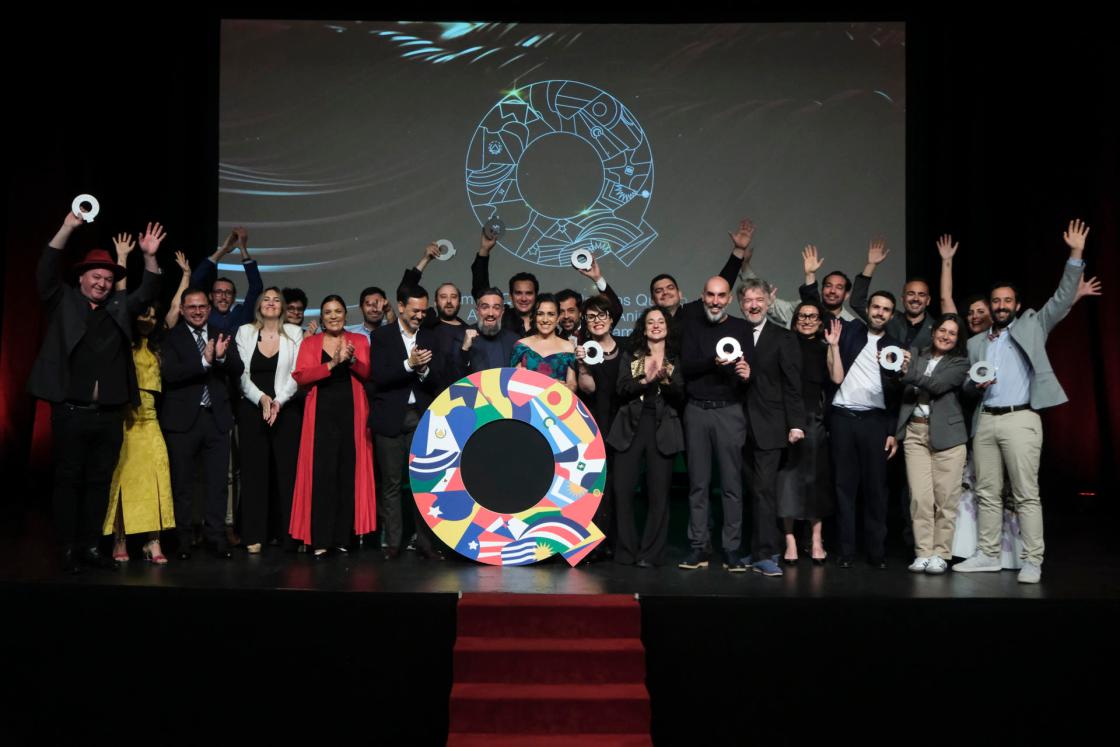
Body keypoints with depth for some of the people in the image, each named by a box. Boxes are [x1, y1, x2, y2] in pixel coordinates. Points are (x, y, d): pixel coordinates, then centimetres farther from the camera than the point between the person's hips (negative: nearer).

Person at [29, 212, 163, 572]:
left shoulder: (119, 306, 15)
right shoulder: (63, 302, 6)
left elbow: (147, 294, 5)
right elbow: (46, 272, -8)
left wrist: (149, 257, -11)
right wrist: (67, 229, -18)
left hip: (110, 415, 4)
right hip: (71, 411, -3)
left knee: (99, 482, 8)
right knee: (68, 480, 3)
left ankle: (90, 546, 16)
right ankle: (68, 549, 9)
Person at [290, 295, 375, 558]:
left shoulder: (359, 341, 12)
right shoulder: (309, 343, 9)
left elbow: (368, 374, 0)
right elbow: (300, 376, -6)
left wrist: (352, 360, -18)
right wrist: (332, 364, -18)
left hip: (352, 414, 1)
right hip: (321, 415, -1)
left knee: (349, 474, 2)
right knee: (321, 475, -5)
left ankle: (343, 537, 10)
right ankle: (320, 540, -2)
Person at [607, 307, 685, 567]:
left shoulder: (676, 360, 11)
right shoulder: (629, 356, 13)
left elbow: (681, 397, 1)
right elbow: (622, 389, -2)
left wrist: (665, 380, -16)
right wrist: (645, 379, -16)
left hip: (662, 430, 0)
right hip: (631, 427, 1)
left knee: (659, 493, -2)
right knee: (623, 490, -5)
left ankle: (651, 553, 6)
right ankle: (626, 551, 7)